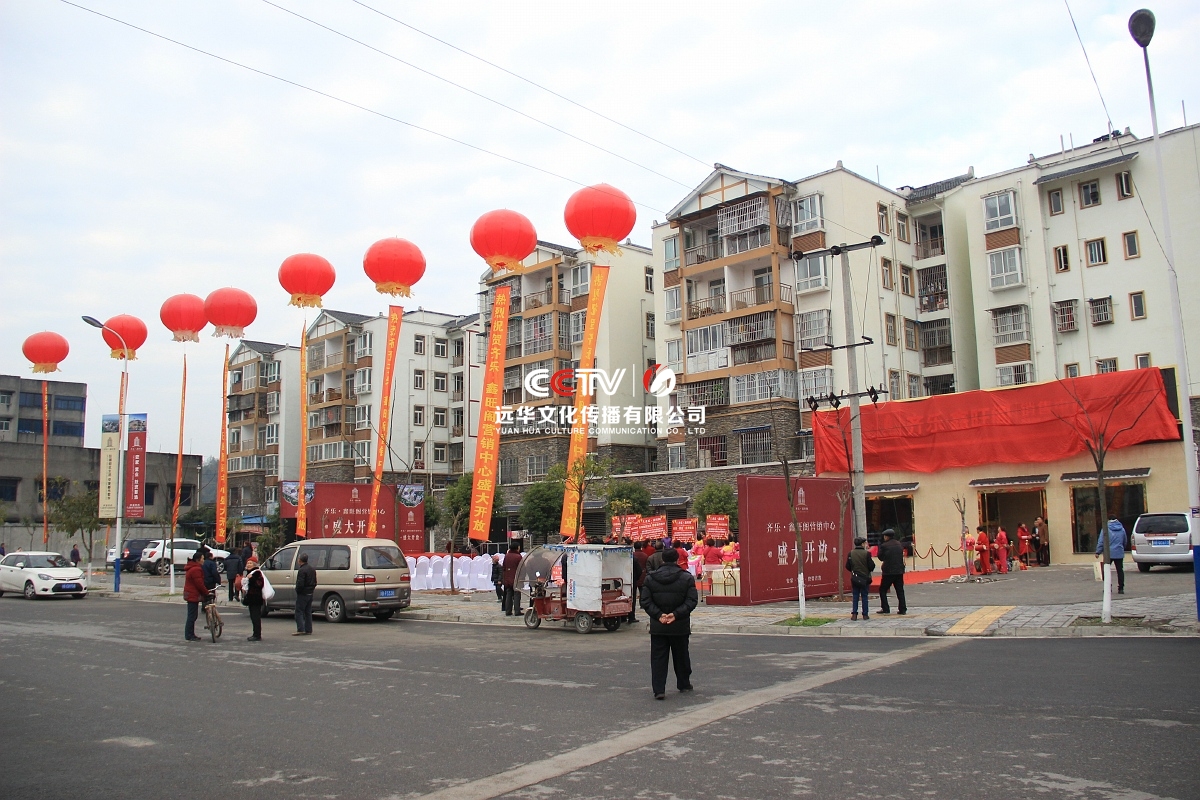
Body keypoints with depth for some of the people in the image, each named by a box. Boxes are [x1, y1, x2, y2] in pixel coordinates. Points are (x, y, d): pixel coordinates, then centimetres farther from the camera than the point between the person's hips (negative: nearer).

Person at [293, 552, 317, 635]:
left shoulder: (302, 570, -18)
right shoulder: (312, 569, 12)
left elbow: (300, 584, -22)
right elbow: (315, 582, 17)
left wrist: (297, 590, -7)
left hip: (302, 594, -8)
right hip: (310, 593, 9)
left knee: (299, 612, -4)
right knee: (308, 612, 12)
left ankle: (300, 630, -10)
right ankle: (308, 630, 13)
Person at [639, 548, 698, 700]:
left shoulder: (650, 578, 1)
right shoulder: (687, 578, -3)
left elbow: (645, 601, -5)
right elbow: (692, 601, -11)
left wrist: (658, 615, -11)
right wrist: (676, 614, -15)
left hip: (657, 626, 0)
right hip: (680, 626, 0)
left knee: (658, 658, 3)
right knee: (681, 656, 17)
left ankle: (659, 689, -4)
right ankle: (684, 684, 30)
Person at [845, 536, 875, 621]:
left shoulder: (851, 553, -4)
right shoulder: (866, 553, -12)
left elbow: (848, 566, -2)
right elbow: (871, 566, -11)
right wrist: (869, 570, 12)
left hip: (854, 578, 2)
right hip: (865, 578, -2)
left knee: (855, 596, 9)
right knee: (864, 596, 7)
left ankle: (854, 614, 4)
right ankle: (865, 614, 10)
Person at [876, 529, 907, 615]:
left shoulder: (884, 546, -11)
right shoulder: (899, 545, 6)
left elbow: (880, 557, -2)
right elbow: (901, 555, 14)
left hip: (888, 572, -5)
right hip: (899, 571, 5)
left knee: (883, 590, 7)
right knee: (900, 590, 10)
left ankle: (885, 609, 3)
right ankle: (903, 609, 8)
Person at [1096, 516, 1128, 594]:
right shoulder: (1122, 529, 7)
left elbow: (1101, 541, -9)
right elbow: (1125, 542, 19)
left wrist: (1098, 552, -5)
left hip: (1109, 553, -3)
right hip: (1119, 553, 3)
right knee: (1120, 570, 6)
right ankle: (1121, 589, 5)